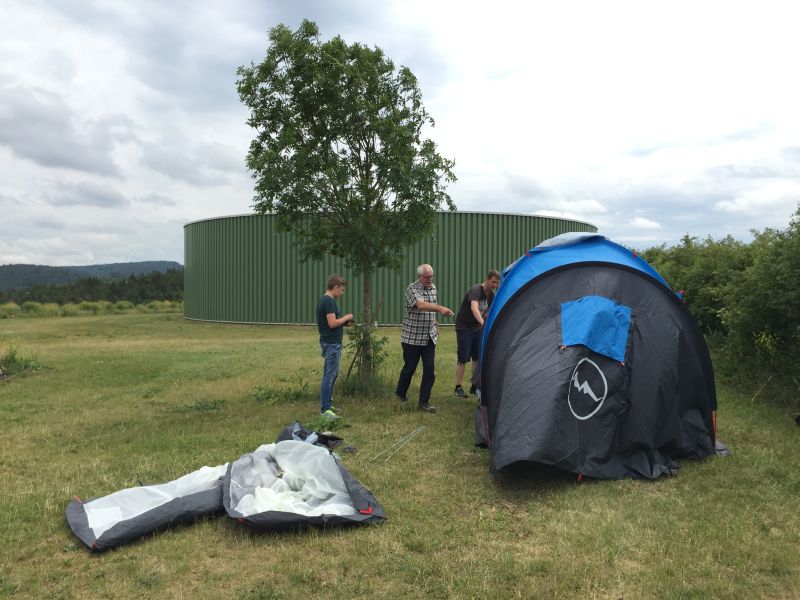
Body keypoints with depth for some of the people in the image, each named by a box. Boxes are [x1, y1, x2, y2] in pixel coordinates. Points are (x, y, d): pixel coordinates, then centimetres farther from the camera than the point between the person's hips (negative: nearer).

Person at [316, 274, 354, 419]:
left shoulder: (323, 300, 14)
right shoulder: (329, 301, -17)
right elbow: (332, 323, -24)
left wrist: (344, 322, 11)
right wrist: (346, 317, -9)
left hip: (330, 343, 11)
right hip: (332, 344, -11)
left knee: (332, 374, 18)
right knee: (329, 376, -7)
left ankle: (327, 404, 26)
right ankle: (324, 409, -3)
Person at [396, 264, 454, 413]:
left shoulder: (433, 288, 8)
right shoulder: (412, 289, -14)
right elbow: (421, 305, -33)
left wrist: (435, 325, 21)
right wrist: (440, 308, -45)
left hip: (429, 338, 5)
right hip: (412, 338, -5)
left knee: (429, 371, -2)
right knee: (409, 368, 5)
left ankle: (424, 402, 6)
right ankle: (400, 394, 30)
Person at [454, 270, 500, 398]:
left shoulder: (491, 295, 3)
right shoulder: (475, 290, -23)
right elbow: (474, 308, -41)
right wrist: (483, 323, -54)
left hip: (477, 328, 7)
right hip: (464, 327, -7)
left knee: (478, 358, 7)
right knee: (462, 359, -5)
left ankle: (475, 386, 18)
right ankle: (458, 389, 3)